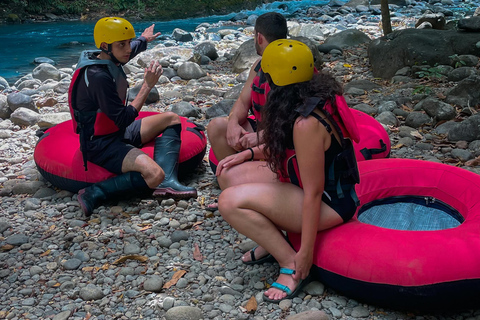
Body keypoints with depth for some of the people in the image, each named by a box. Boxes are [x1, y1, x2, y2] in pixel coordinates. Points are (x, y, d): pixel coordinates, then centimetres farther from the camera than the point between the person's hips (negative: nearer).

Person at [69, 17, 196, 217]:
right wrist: (148, 85, -23)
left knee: (171, 119, 11)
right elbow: (124, 120, -24)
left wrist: (144, 39, 50)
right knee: (154, 174, -30)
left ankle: (167, 181, -9)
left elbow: (131, 50, 30)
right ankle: (94, 194, -16)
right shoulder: (98, 76, -25)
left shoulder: (109, 61, 3)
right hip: (100, 144, -11)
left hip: (118, 132, 11)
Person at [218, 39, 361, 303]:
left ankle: (290, 264, -10)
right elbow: (287, 146, 16)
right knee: (232, 174, 5)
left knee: (230, 202, -21)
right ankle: (273, 240, 9)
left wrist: (305, 253, -20)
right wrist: (249, 153, 6)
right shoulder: (318, 97, -1)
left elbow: (313, 193, -27)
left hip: (330, 202, -10)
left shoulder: (307, 124, -30)